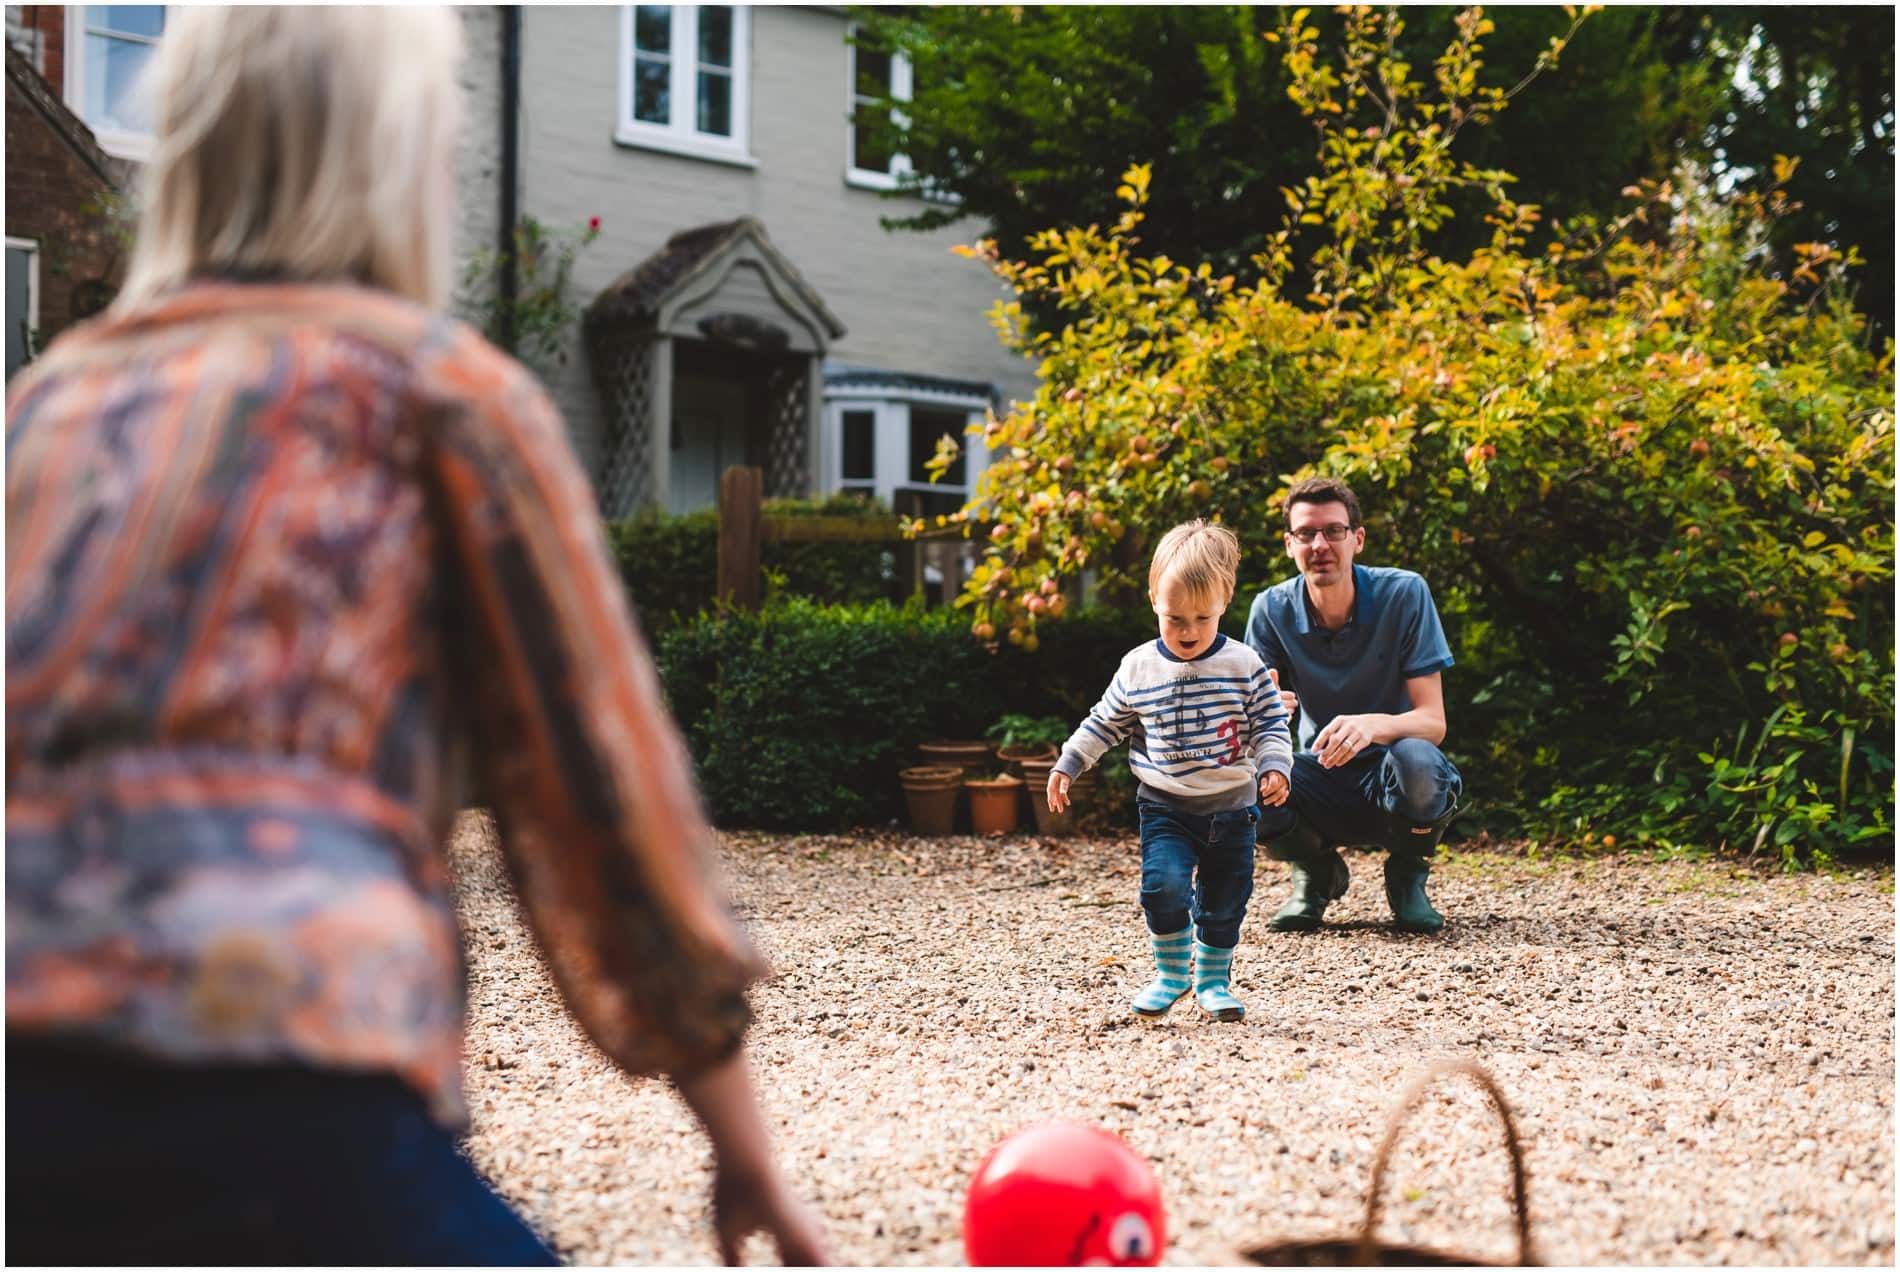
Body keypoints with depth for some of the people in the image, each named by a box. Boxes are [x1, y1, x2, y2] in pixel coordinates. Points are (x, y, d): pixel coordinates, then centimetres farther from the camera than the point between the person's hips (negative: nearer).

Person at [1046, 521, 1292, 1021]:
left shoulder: (1244, 666, -5)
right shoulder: (1137, 669, -2)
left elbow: (1270, 725, 1)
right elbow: (1105, 723, 10)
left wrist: (1274, 767, -15)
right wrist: (1067, 765, 9)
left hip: (1231, 807, 0)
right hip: (1165, 808, 0)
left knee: (1224, 903, 6)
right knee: (1164, 885, -18)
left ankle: (1213, 979, 26)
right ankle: (1171, 971, 3)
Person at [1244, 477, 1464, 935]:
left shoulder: (1403, 594, -14)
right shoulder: (1272, 609, -8)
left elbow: (1433, 721, -18)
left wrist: (1373, 725, -41)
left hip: (1389, 777, -2)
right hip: (1322, 783, 2)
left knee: (1416, 760, -37)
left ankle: (1407, 875, -2)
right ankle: (1316, 871, 5)